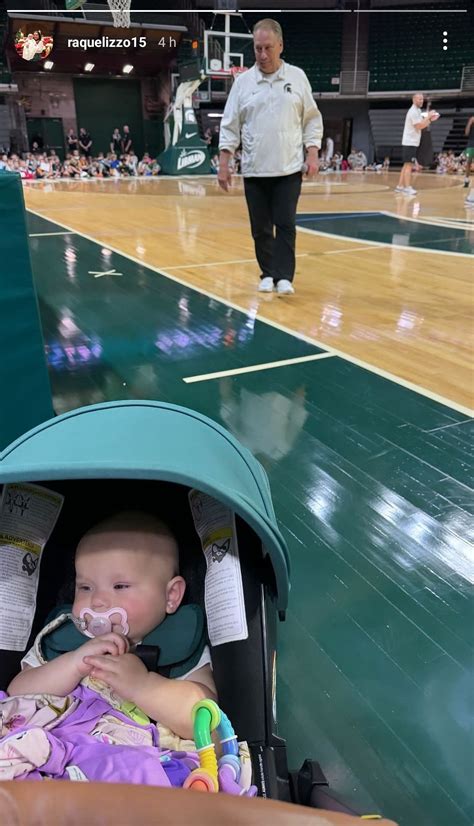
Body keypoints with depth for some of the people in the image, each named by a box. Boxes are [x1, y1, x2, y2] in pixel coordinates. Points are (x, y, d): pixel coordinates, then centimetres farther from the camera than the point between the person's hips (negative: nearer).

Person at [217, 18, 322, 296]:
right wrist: (223, 164, -1)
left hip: (289, 169, -1)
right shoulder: (243, 81, 4)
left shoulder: (297, 77, 5)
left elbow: (312, 119, 7)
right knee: (260, 228, 6)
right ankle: (268, 274, 18)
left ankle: (284, 277, -2)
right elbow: (230, 126, 5)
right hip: (254, 170, 1)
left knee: (286, 225, -5)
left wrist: (312, 154, -3)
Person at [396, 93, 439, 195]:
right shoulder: (413, 111, -13)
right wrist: (428, 117, -15)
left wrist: (430, 119, 7)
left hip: (412, 142, 10)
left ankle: (400, 186, 12)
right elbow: (419, 126, -20)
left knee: (407, 165, 10)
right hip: (410, 142, -10)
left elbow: (422, 126, 20)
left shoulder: (417, 111, 18)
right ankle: (407, 188, -13)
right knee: (409, 165, -11)